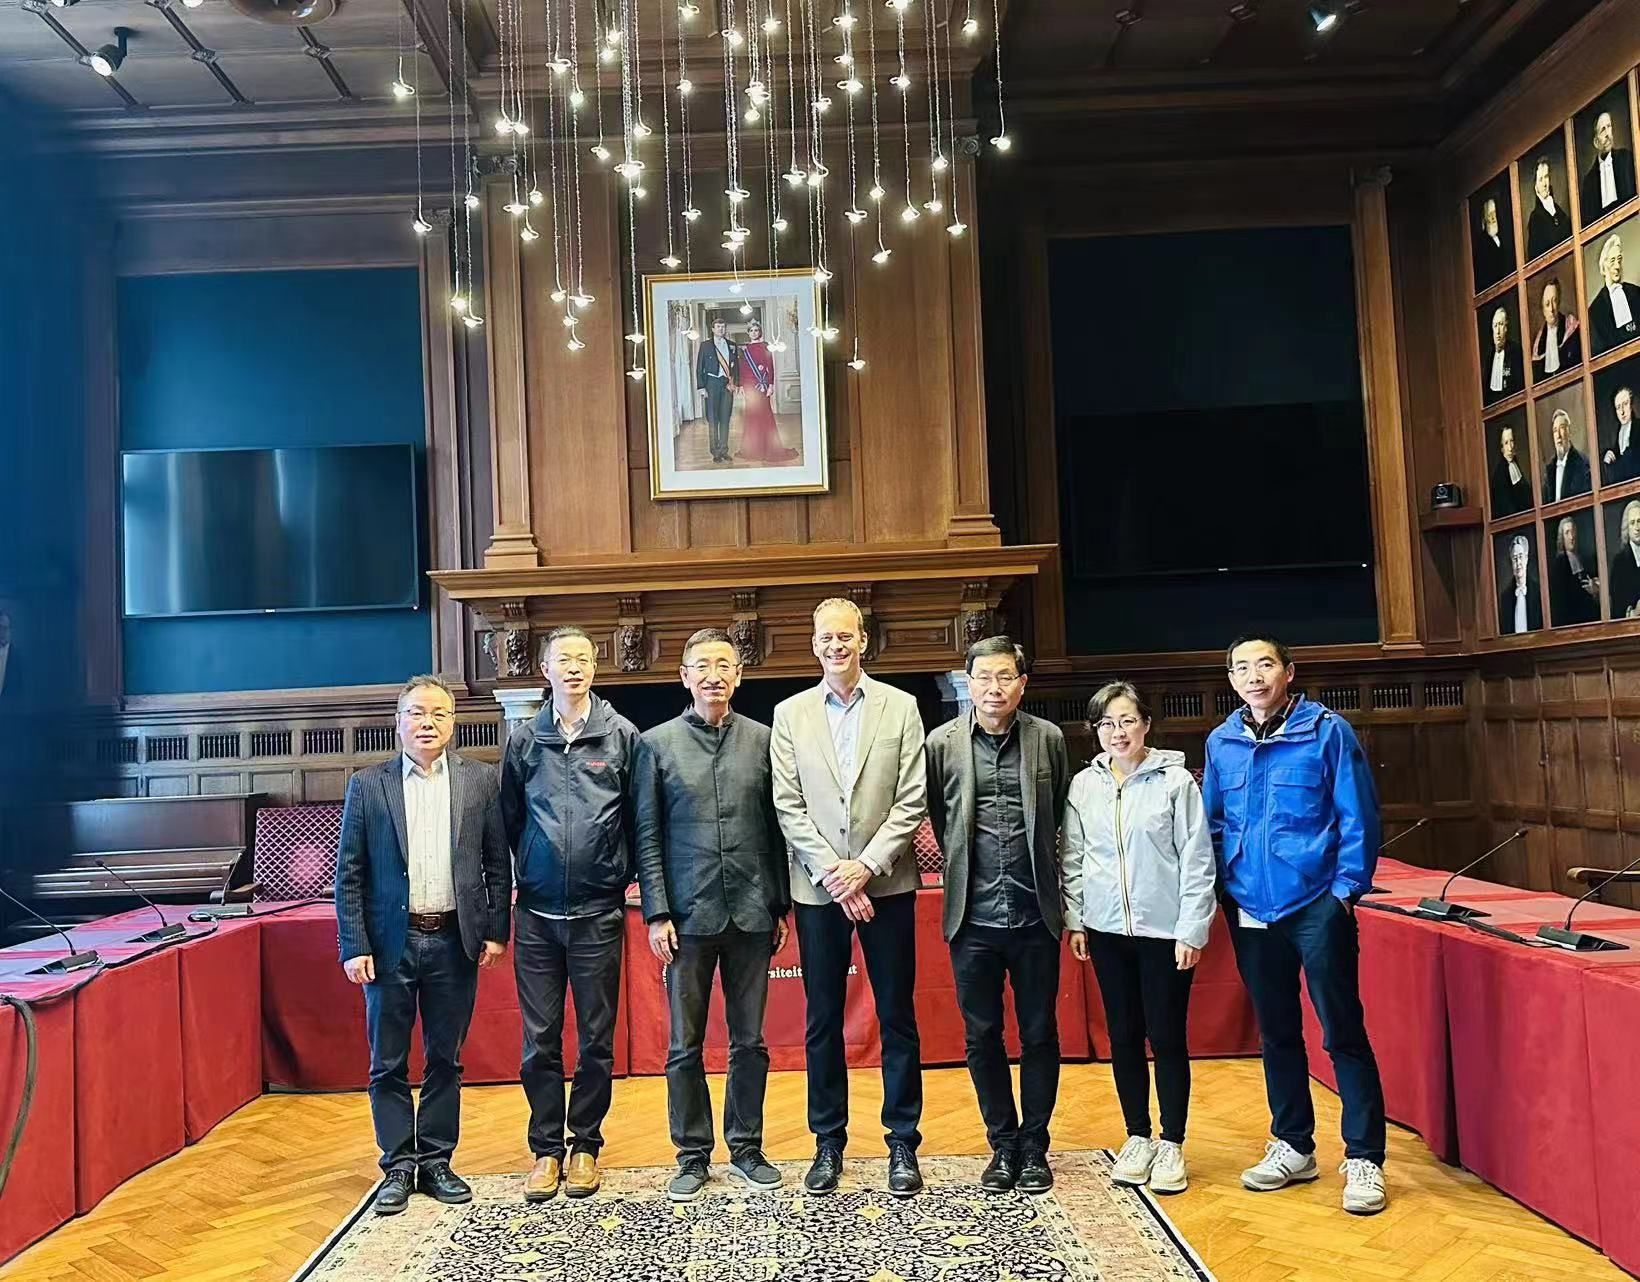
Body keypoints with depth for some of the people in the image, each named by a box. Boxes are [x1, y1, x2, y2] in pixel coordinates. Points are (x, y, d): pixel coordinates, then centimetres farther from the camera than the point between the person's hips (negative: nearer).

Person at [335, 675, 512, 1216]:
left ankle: (436, 1162, 24)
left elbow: (498, 864, 5)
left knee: (445, 1060, 11)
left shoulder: (479, 780, 3)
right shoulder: (367, 785, 0)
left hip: (454, 942, 1)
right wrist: (353, 947, -6)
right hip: (390, 942, -1)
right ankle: (398, 1167, 21)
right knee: (388, 1064, 8)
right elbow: (349, 873, 0)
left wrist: (496, 930, -1)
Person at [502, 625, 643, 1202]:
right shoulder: (524, 741, 3)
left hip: (598, 915, -1)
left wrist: (622, 876, 3)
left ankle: (584, 1145, 23)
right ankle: (546, 1149, 21)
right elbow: (509, 821, 9)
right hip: (537, 915, 1)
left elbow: (639, 821, 3)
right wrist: (521, 880, 10)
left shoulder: (622, 736, -1)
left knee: (596, 1040, 8)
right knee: (539, 1040, 7)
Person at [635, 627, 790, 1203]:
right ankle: (693, 1156, 21)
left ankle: (746, 1148, 25)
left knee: (749, 1041, 11)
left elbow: (776, 827, 7)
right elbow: (648, 835, 0)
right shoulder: (658, 744, 1)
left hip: (752, 915, 1)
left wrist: (781, 906, 6)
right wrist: (656, 913, -5)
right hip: (689, 916, -1)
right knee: (685, 1046, 7)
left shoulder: (763, 740, 5)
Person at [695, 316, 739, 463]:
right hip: (712, 383, -3)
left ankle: (724, 450, 12)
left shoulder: (732, 346, 11)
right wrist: (701, 387, -6)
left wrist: (736, 383, 3)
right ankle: (715, 452, 3)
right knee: (713, 420, -1)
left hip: (728, 384, 3)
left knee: (725, 419, 5)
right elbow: (699, 368, 1)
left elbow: (736, 366, 14)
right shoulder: (705, 346, 2)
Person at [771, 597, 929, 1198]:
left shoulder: (900, 707, 3)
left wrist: (866, 866, -11)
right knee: (822, 1021, 8)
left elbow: (912, 802, -2)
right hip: (818, 888, 1)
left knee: (898, 1018, 6)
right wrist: (831, 872, -9)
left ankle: (903, 1143, 18)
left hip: (886, 884, -1)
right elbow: (788, 807, 1)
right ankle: (829, 1143, 21)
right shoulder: (790, 715, 6)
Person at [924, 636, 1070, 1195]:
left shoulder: (1048, 739, 1)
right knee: (982, 1038, 9)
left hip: (1035, 916, 0)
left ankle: (1034, 1146, 25)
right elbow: (935, 817, 9)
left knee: (1039, 1035, 9)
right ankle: (1003, 1145, 25)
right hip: (973, 918, 0)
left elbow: (1062, 818, 10)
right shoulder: (942, 743, -2)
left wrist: (1049, 877, 11)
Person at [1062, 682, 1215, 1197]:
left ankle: (1171, 1144, 18)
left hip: (1164, 929, -3)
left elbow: (1197, 860, -7)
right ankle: (1137, 1138, 24)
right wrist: (1076, 920, 5)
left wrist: (1192, 930, -9)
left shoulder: (1175, 780, -7)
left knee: (1167, 1037, 4)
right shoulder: (1083, 785, 4)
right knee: (1124, 1036, 11)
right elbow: (1073, 859, 9)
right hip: (1107, 929, 3)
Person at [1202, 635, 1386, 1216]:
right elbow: (1212, 823, 13)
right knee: (1276, 1033, 15)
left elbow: (1359, 816, -7)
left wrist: (1346, 887, -11)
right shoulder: (1221, 742, 5)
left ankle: (1364, 1159, 12)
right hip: (1251, 911, 5)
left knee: (1342, 1032, 1)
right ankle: (1293, 1146, 30)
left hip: (1316, 906, -4)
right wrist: (1221, 886, 5)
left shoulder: (1327, 731, -7)